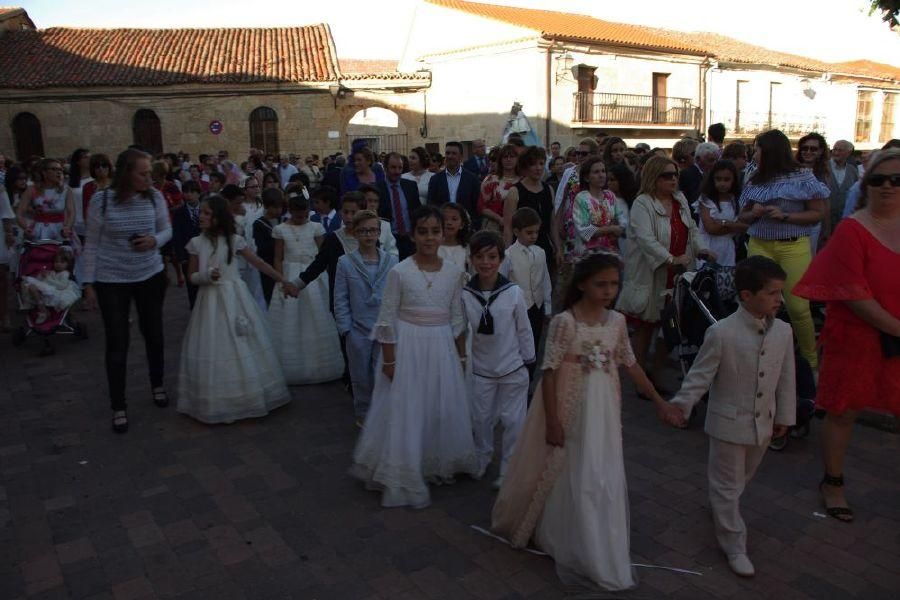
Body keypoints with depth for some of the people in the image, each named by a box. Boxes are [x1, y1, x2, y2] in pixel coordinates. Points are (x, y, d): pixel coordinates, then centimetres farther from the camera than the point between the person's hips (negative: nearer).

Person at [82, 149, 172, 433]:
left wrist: (155, 241, -17)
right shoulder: (101, 200, -12)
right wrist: (89, 283, -5)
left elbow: (167, 230, 6)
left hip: (150, 276, 3)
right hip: (111, 281, -2)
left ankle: (157, 386, 40)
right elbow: (92, 244, -5)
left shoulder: (155, 197, -6)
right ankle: (118, 406, 16)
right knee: (117, 344, 3)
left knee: (153, 334, 16)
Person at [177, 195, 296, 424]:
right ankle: (217, 402, 17)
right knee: (214, 349, 3)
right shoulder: (197, 243, -1)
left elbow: (259, 263, 0)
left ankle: (247, 396, 22)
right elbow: (192, 276, 4)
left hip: (235, 297, 0)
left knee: (242, 347, 5)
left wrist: (284, 282, -2)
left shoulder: (234, 240, -3)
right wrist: (206, 276, -18)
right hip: (211, 300, 0)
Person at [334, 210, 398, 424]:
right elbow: (340, 299, -1)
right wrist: (346, 329, -4)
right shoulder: (345, 263, -3)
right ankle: (362, 413, 32)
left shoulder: (392, 261, -3)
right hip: (358, 331, 0)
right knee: (361, 376, 14)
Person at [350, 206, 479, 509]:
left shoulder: (454, 272, -2)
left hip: (442, 347, 4)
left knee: (443, 410, 14)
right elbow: (387, 319, -9)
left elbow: (457, 318, 6)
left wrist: (462, 356, 9)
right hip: (408, 346, -4)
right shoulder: (400, 272, -13)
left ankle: (438, 465, 37)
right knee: (405, 413, 5)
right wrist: (389, 360, -9)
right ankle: (403, 479, 21)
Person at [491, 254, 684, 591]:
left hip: (603, 411, 5)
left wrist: (659, 402, 13)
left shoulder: (617, 321, 0)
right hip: (570, 410, -5)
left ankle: (599, 557, 31)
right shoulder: (564, 322, -16)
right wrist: (553, 421, -16)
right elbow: (549, 372, -15)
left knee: (605, 481, 13)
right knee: (570, 479, 7)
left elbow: (630, 365, 11)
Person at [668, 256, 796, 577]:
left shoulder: (783, 331, -5)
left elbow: (786, 379, 5)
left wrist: (784, 416, 11)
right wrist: (680, 405, -20)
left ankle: (719, 508, 54)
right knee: (727, 484, 7)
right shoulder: (721, 333, -22)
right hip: (729, 422, -6)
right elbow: (700, 376, -15)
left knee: (742, 478, 26)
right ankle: (734, 545, 22)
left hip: (763, 423, 6)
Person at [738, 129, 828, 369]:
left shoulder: (802, 177, 0)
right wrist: (754, 213, -3)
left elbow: (818, 213, -1)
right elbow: (743, 216, 19)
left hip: (794, 247, -4)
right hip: (759, 246, 4)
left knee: (798, 307, -6)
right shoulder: (756, 180, 14)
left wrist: (785, 216, -13)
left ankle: (811, 360, 11)